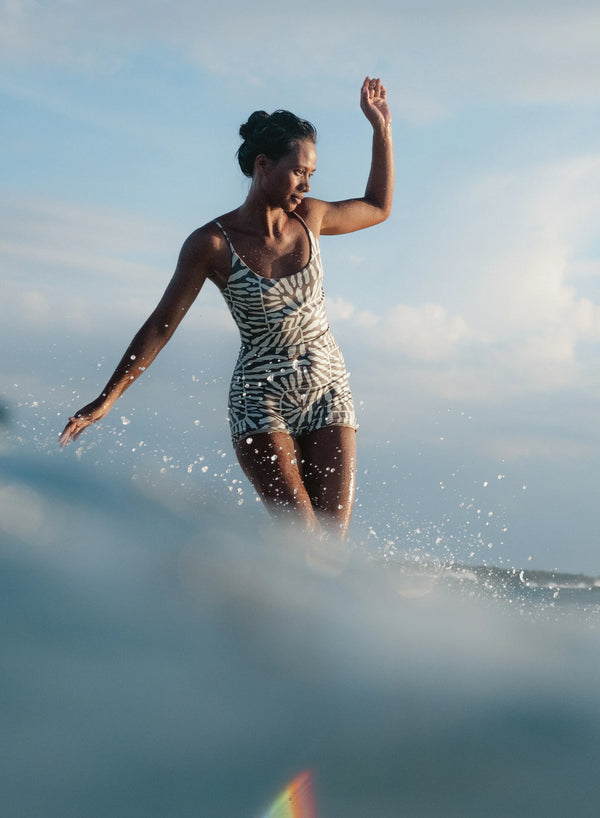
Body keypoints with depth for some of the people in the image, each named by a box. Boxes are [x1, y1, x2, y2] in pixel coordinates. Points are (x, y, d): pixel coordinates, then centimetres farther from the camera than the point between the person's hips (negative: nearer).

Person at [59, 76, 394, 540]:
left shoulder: (308, 217, 2)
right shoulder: (212, 244, -10)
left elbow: (378, 208, 22)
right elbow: (161, 325, -5)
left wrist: (381, 128, 15)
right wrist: (107, 398, -7)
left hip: (328, 394, 4)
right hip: (261, 401, -4)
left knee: (334, 536, -9)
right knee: (303, 536, -20)